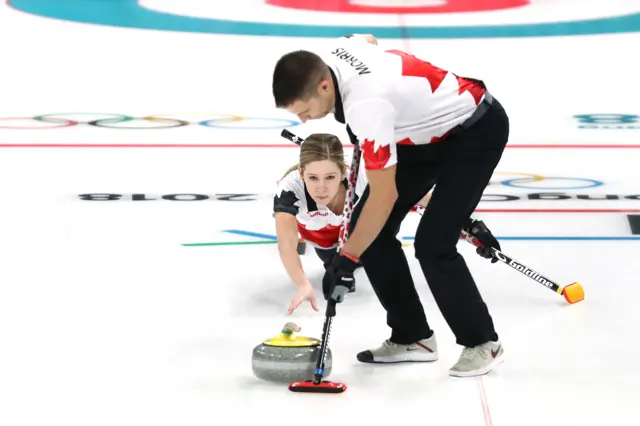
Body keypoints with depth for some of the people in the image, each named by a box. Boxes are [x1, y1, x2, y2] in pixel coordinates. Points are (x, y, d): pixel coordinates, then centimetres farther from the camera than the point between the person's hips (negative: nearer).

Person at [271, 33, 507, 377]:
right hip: (426, 131, 9)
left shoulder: (367, 105, -38)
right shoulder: (332, 52, -13)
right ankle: (412, 337, 11)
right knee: (367, 228, 0)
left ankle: (482, 342, 2)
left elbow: (385, 195, -31)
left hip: (476, 130, -9)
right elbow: (369, 40, 14)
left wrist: (347, 258, -23)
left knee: (432, 244, -20)